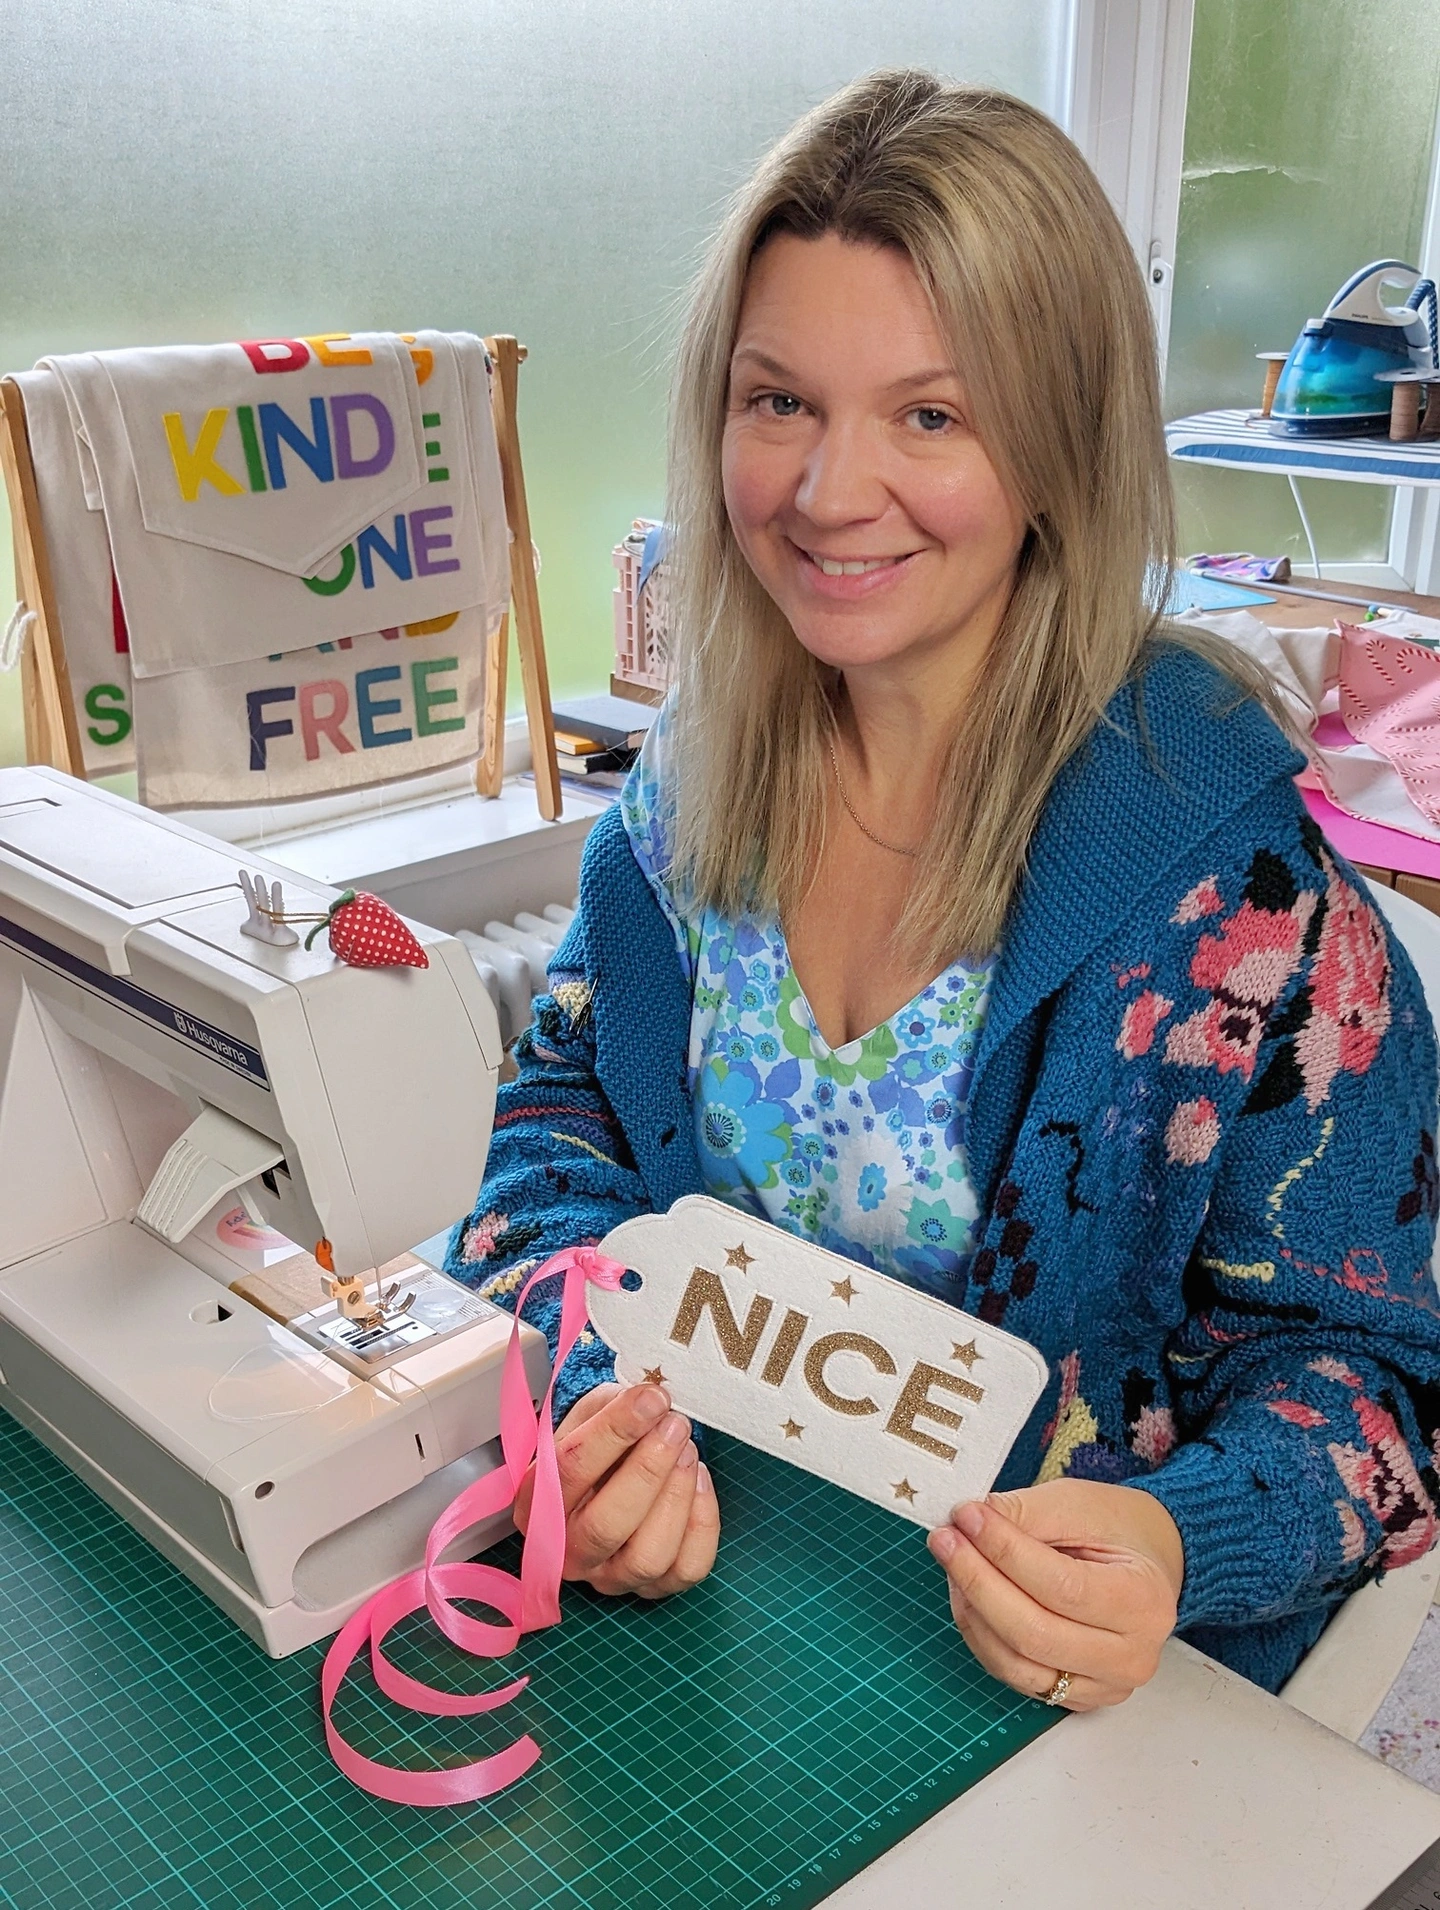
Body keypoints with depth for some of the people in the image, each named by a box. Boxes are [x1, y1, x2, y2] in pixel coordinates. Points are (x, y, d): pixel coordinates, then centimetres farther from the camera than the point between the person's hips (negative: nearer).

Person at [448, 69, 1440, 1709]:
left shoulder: (1223, 851, -19)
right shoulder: (704, 766, -5)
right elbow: (567, 1100, 3)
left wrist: (1171, 1543, -32)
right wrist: (602, 1393, -17)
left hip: (1034, 1658, -2)